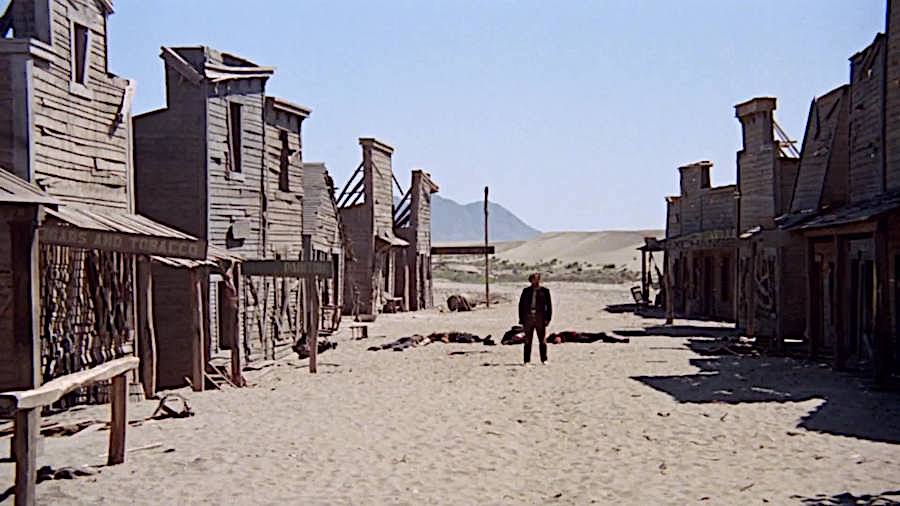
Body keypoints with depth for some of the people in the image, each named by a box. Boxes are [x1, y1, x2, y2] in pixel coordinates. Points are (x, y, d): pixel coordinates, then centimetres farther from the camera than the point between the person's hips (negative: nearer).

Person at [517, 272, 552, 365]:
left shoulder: (545, 291, 6)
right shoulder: (526, 291, 10)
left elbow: (549, 305, 6)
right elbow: (521, 304, 10)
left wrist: (547, 318, -3)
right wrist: (521, 318, 3)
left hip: (540, 319, -1)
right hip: (528, 318, 1)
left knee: (542, 340, 0)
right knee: (527, 341, 3)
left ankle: (544, 359, 8)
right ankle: (527, 360, 7)